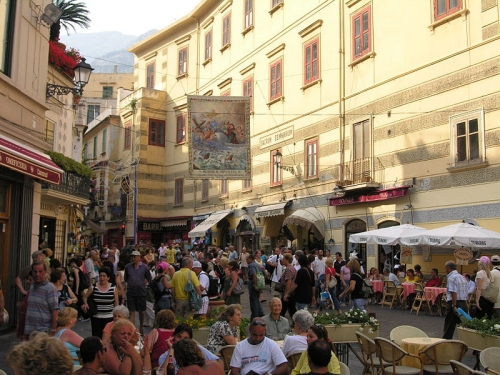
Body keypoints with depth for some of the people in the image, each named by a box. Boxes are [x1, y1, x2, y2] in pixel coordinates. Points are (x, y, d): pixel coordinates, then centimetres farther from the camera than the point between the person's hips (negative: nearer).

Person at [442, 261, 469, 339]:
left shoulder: (451, 278, -11)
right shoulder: (462, 277, 16)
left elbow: (453, 293, -21)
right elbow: (466, 293, 17)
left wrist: (454, 306, -23)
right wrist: (465, 304, 21)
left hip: (455, 303, -8)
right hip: (464, 303, 8)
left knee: (449, 326, 0)